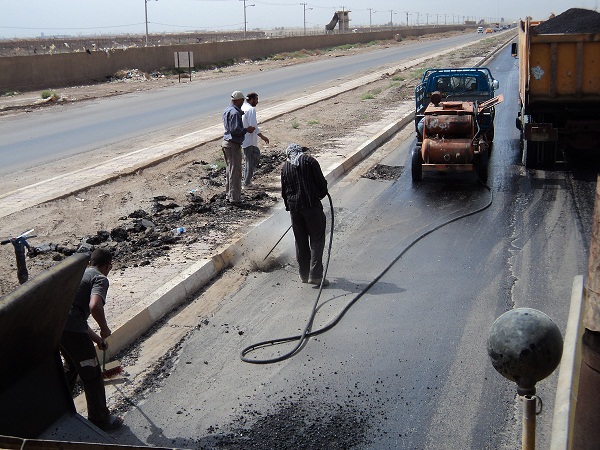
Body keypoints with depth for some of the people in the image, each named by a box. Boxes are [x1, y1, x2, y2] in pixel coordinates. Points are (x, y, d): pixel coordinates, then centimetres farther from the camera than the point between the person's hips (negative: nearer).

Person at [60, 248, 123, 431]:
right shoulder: (100, 279, -3)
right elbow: (95, 306, -24)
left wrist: (96, 338, 36)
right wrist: (104, 329, -5)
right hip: (73, 329, -9)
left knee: (71, 366, 32)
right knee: (92, 375, 6)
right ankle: (100, 420, 18)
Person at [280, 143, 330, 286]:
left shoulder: (285, 166, 11)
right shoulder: (309, 161, -1)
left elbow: (284, 190, 13)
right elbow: (321, 182, -5)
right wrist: (321, 194, 15)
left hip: (294, 207, 4)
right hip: (312, 205, -4)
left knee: (300, 242, 13)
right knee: (317, 240, 0)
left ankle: (304, 274, 18)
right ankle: (315, 274, -7)